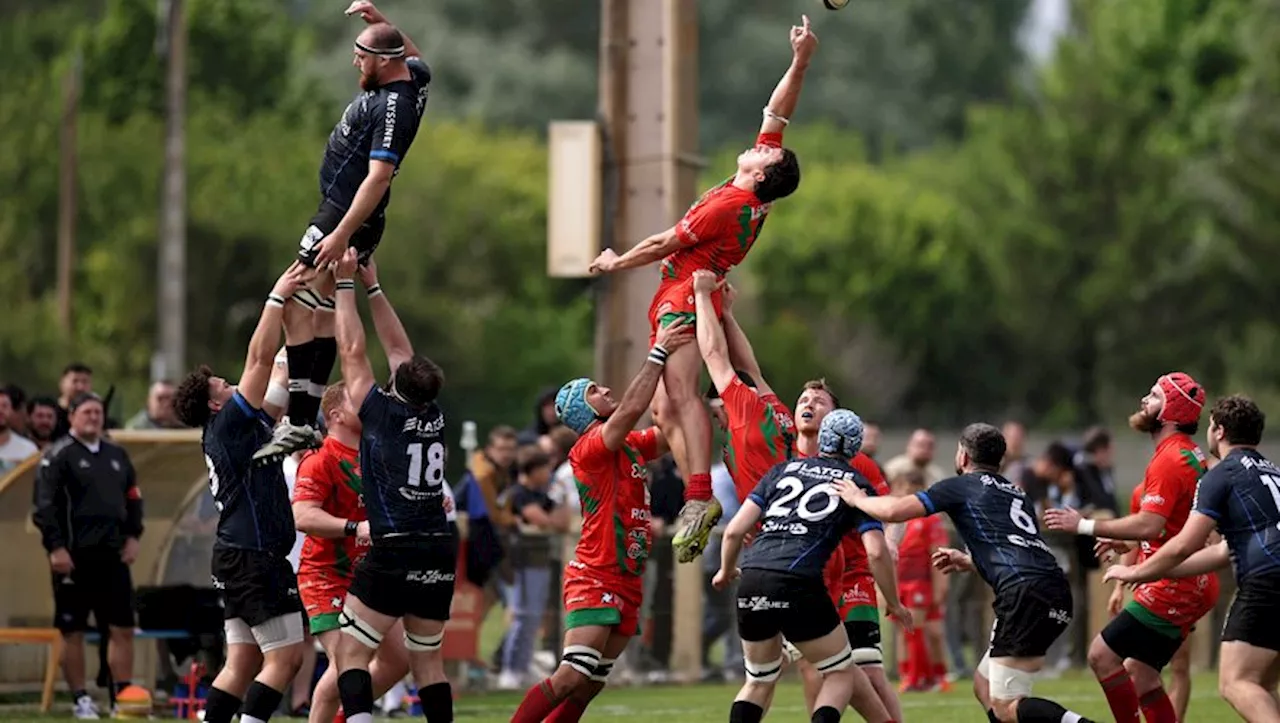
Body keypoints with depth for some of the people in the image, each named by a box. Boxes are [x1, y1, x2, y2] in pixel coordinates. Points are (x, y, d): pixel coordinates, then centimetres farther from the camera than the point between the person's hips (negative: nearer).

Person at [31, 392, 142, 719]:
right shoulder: (58, 456, -3)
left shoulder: (117, 455, 15)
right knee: (73, 631, 0)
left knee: (123, 629, 1)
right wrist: (55, 547, -16)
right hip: (73, 557, -5)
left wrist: (132, 536, 9)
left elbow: (133, 499, 23)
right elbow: (43, 506, -9)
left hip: (112, 556, 5)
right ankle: (81, 701, 7)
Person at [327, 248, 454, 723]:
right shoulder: (434, 415, 8)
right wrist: (372, 286, 24)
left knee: (352, 654, -3)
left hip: (393, 551, -6)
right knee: (428, 660, 14)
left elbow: (353, 351, 2)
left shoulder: (382, 413, -6)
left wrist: (346, 283, 10)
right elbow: (399, 348, 19)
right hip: (441, 552, 6)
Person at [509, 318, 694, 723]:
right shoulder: (590, 447, -11)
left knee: (590, 685, 6)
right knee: (572, 677, -17)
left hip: (627, 582, 9)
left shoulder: (631, 445, 15)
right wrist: (658, 354, -20)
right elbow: (631, 409, -25)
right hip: (595, 579, -9)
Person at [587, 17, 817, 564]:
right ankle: (697, 500, -3)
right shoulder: (756, 195, 8)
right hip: (675, 300, 10)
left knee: (681, 393, -24)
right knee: (664, 407, 5)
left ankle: (699, 496, -36)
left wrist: (616, 262, 8)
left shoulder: (729, 205, -15)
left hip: (685, 297, -10)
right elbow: (777, 112, 16)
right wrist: (800, 61, 9)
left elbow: (664, 244, -7)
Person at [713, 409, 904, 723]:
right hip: (800, 586, -4)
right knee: (840, 674, 15)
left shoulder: (783, 470, 20)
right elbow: (877, 551, -1)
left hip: (752, 582, 4)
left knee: (760, 681, 22)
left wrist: (726, 570, 34)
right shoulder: (856, 485, 11)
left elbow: (735, 530, 15)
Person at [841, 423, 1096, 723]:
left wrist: (857, 498, 20)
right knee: (985, 686, 18)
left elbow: (894, 511, 1)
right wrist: (968, 561, 46)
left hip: (1027, 594, -8)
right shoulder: (1015, 492, 28)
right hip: (1057, 591, 8)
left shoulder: (961, 485, 7)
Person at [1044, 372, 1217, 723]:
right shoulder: (1191, 455, 15)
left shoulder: (1169, 460, -17)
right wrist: (1131, 545, 20)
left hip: (1172, 587, -10)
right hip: (1192, 585, 10)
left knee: (1103, 655, -9)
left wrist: (1085, 525, -20)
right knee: (1139, 671, 14)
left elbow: (1149, 524, -27)